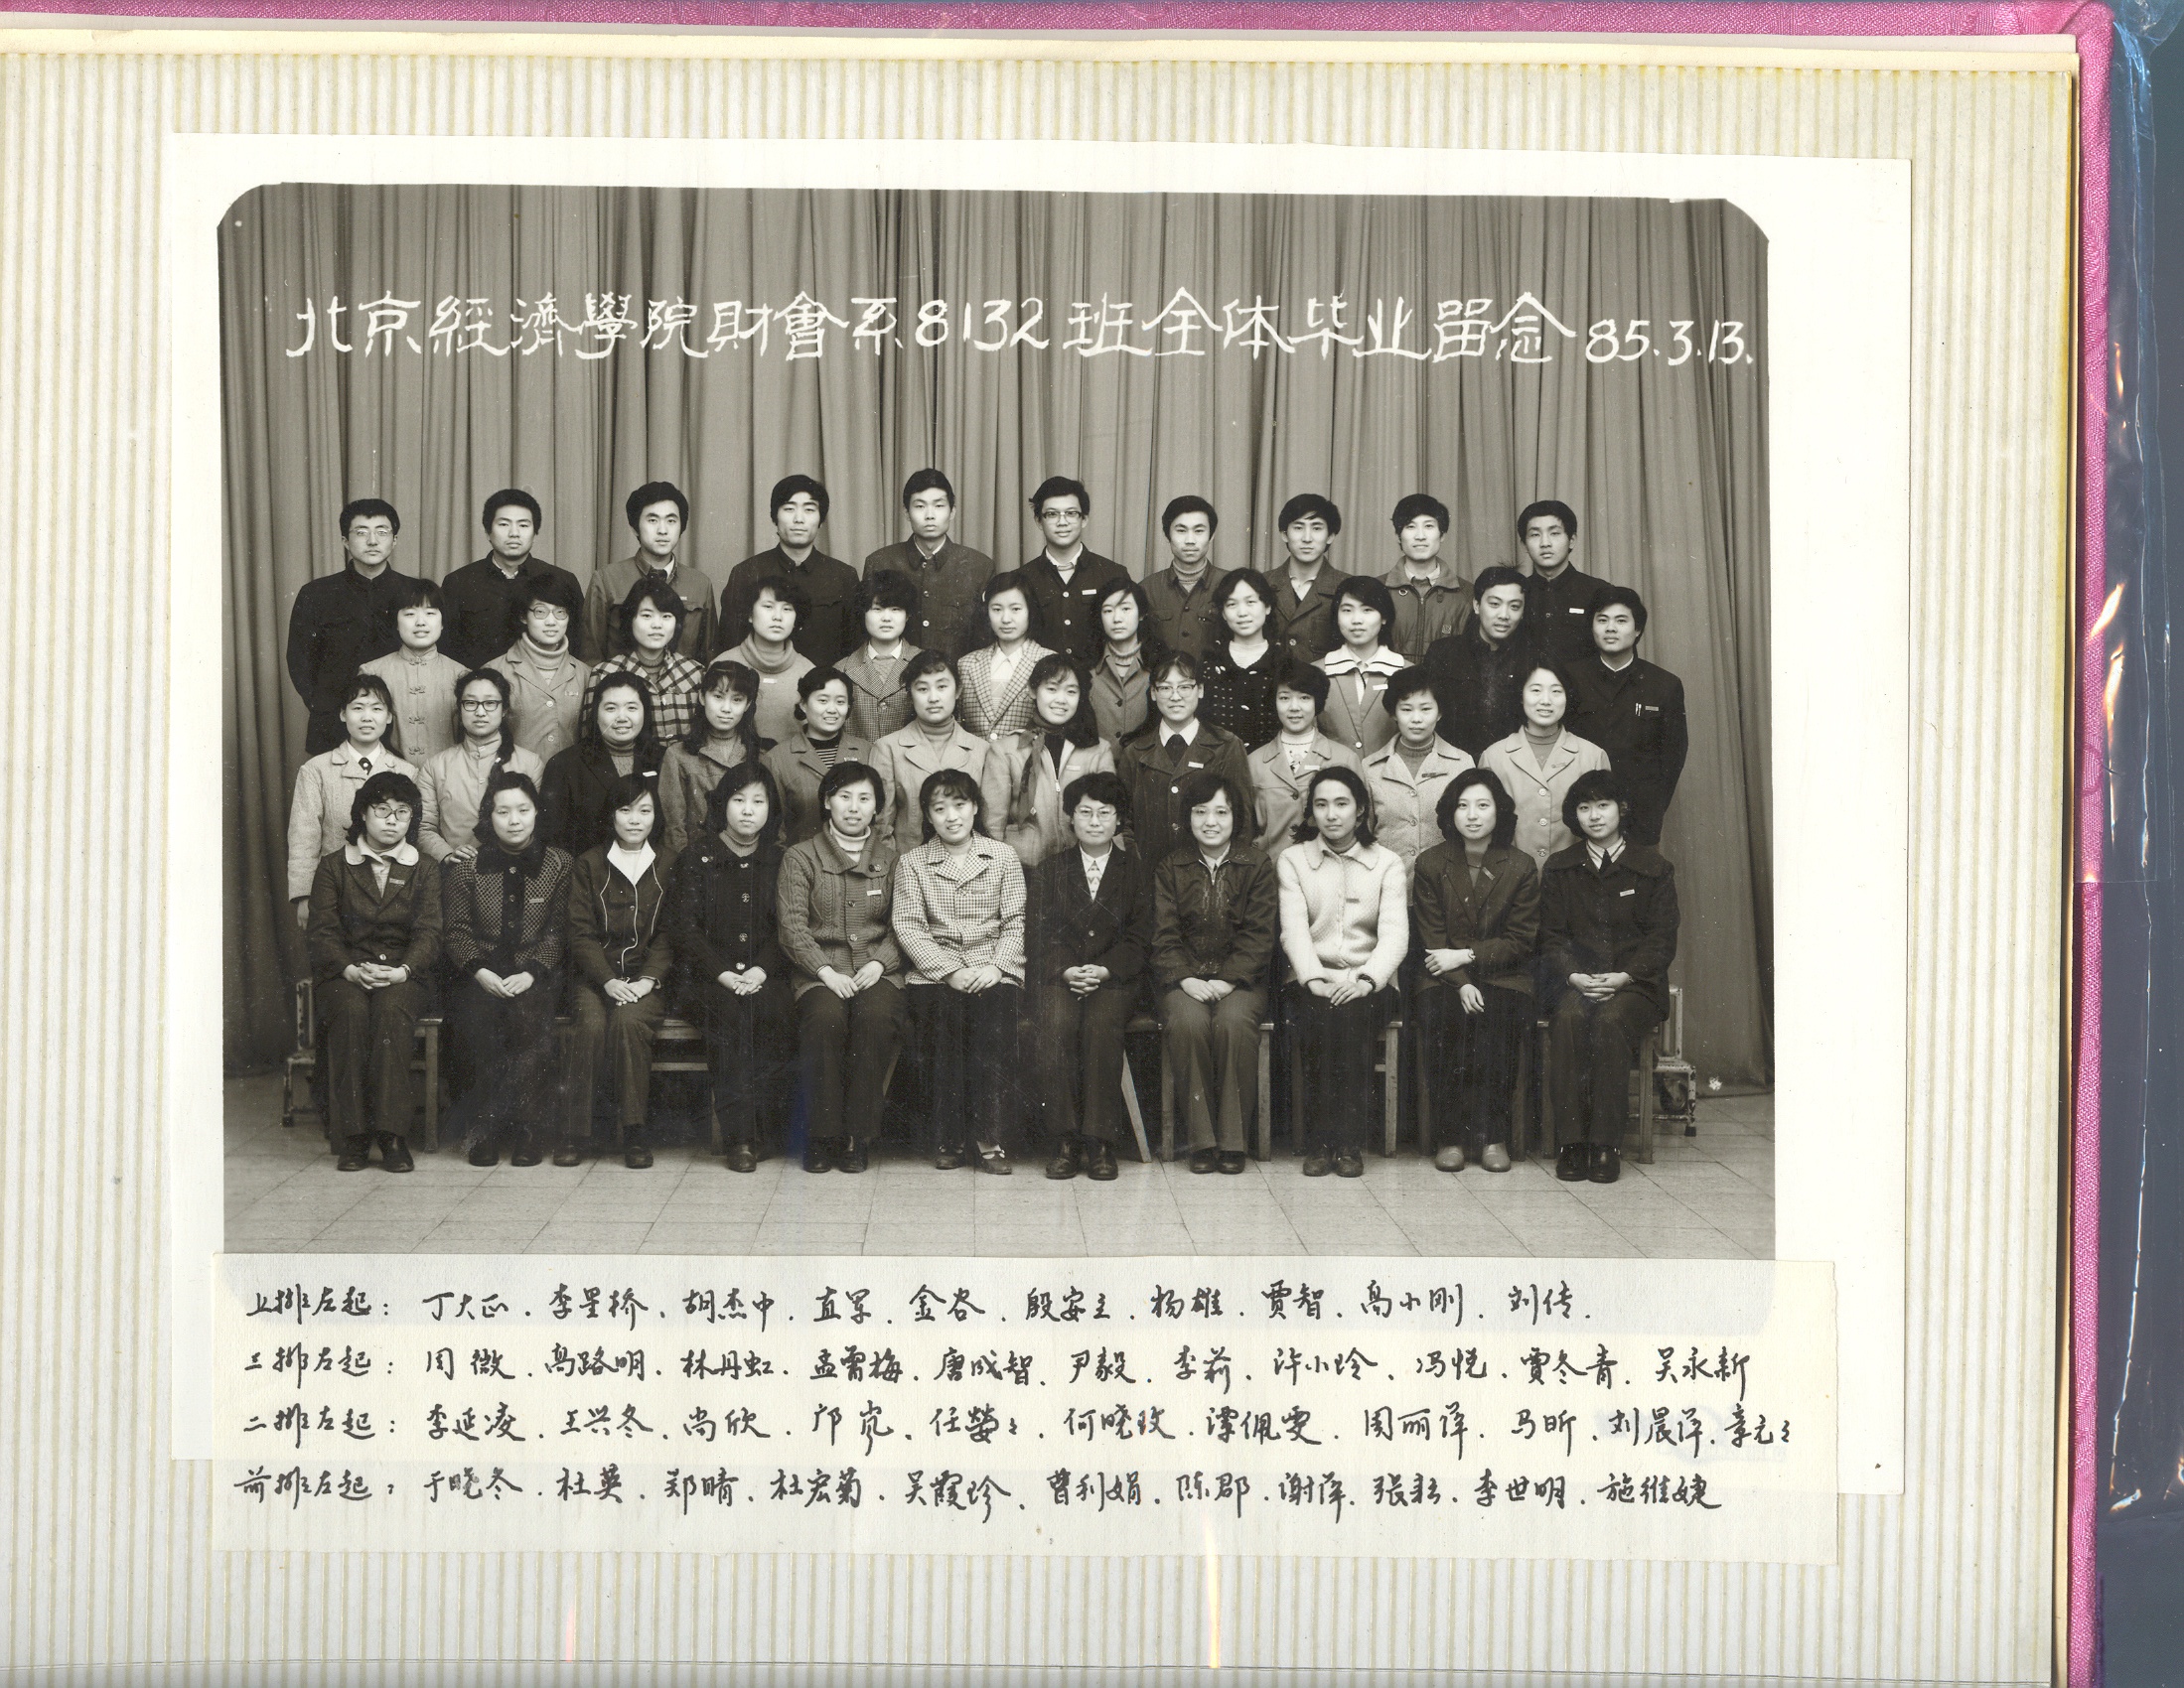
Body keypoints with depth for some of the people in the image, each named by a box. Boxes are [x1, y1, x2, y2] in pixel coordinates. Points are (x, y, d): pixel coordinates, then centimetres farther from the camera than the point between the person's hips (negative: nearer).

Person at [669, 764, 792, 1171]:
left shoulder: (779, 860, 12)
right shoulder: (697, 857, 6)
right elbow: (683, 927, 0)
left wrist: (762, 970, -12)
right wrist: (722, 972, -14)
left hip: (766, 973, 1)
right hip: (712, 974, -1)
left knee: (771, 1012, -31)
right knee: (728, 1013, -33)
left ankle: (761, 1130, -22)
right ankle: (739, 1136, -31)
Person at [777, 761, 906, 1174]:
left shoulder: (892, 856, 13)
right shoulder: (800, 857, 9)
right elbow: (793, 926, 0)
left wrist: (878, 963, -9)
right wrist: (827, 972, -14)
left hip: (878, 970, 1)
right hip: (819, 972, -1)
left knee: (877, 1016, -33)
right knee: (826, 1017, -33)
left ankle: (859, 1134, -23)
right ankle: (822, 1135, -22)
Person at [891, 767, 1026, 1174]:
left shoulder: (1003, 857, 13)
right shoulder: (912, 863, 10)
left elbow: (1017, 922, 6)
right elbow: (908, 926, 1)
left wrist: (995, 966, -10)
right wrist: (950, 971, -11)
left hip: (993, 969, 0)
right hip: (933, 970, 0)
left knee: (994, 1009, -29)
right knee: (945, 1013, -29)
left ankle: (990, 1137, -26)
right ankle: (948, 1137, -22)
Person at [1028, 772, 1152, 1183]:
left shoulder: (1136, 869, 14)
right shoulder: (1049, 870, 16)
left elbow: (1140, 937, 5)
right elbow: (1037, 935, 5)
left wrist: (1103, 970, -13)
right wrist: (1066, 970, -14)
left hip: (1114, 978, -1)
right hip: (1058, 976, 1)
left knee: (1102, 1025, -32)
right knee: (1056, 1023, -31)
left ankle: (1098, 1141, -27)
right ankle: (1063, 1141, -27)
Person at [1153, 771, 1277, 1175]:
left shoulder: (1257, 865, 7)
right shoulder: (1171, 866, 10)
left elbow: (1259, 934, -1)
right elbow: (1164, 935, 3)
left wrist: (1228, 981, -14)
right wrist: (1185, 979, -14)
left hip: (1240, 978, -1)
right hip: (1185, 979, 1)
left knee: (1234, 1021, -33)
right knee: (1187, 1020, -32)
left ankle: (1232, 1139, -21)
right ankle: (1201, 1138, -22)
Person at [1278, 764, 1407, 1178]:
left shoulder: (1386, 863, 10)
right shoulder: (1293, 860, 10)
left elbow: (1395, 933, -3)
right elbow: (1294, 930, -3)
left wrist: (1367, 980, -21)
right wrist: (1315, 980, -21)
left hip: (1367, 983, 0)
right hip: (1311, 981, 0)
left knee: (1351, 1017, -33)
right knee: (1320, 1018, -33)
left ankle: (1349, 1143, -26)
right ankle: (1318, 1142, -25)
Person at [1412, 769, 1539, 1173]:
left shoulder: (1520, 868, 3)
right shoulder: (1430, 865, 3)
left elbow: (1521, 940, 0)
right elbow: (1432, 939, -1)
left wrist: (1466, 957, -12)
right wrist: (1461, 984, -17)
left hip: (1503, 977, 0)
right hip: (1444, 978, 0)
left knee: (1497, 1019, -33)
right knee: (1441, 1018, -32)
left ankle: (1494, 1135, -22)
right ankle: (1448, 1136, -23)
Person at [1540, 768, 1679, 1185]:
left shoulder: (1653, 868, 9)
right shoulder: (1560, 869, 14)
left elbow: (1662, 940, 3)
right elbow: (1551, 937, 7)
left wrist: (1623, 977, -14)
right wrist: (1575, 977, -13)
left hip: (1635, 983, -1)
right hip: (1576, 982, 1)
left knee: (1610, 1021, -34)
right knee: (1570, 1018, -33)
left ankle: (1606, 1144, -30)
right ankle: (1570, 1141, -31)